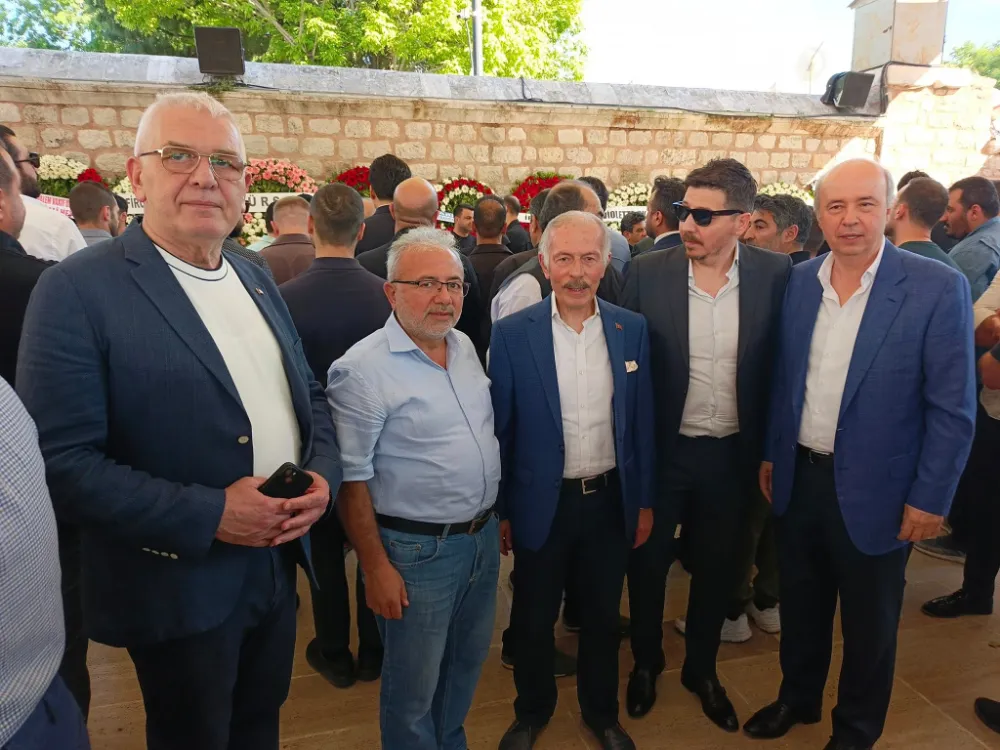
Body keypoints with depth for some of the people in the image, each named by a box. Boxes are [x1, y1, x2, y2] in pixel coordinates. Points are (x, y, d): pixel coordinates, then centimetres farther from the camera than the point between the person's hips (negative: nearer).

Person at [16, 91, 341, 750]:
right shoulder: (79, 290, -15)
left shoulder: (256, 279, 6)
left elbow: (310, 396, 11)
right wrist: (207, 514, -24)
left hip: (278, 564, 6)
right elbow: (62, 462, -19)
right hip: (180, 588, -5)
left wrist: (323, 475, -7)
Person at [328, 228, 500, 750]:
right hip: (417, 549, -7)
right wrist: (376, 568, -14)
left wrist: (495, 516, 14)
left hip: (483, 537, 7)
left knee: (467, 664, 24)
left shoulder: (465, 347, 4)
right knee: (413, 687, 13)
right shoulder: (362, 369, -19)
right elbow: (352, 479, -16)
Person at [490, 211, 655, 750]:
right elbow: (500, 429, -6)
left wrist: (644, 501, 5)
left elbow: (642, 421, 3)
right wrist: (499, 511, -3)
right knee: (534, 620, 17)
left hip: (611, 500, 2)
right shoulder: (512, 334, -11)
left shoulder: (632, 329, -3)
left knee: (603, 616, 20)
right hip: (542, 503, -2)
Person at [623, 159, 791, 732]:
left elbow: (779, 364, -1)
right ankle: (646, 662, 45)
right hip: (660, 449, -1)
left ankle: (702, 669, 45)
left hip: (732, 454, 1)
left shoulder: (775, 274, -9)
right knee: (648, 562, 17)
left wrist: (768, 448, -1)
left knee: (718, 568, 18)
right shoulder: (649, 272, -11)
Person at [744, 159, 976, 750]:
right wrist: (771, 454, 9)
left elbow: (952, 408, -12)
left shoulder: (938, 288, -14)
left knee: (869, 622, 16)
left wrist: (930, 498, -11)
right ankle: (798, 699, 46)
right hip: (799, 478, 4)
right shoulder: (800, 281, -1)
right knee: (800, 604, 22)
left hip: (874, 490, -3)